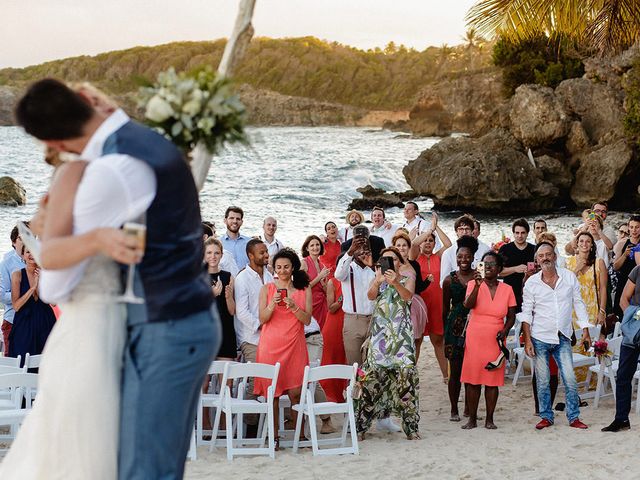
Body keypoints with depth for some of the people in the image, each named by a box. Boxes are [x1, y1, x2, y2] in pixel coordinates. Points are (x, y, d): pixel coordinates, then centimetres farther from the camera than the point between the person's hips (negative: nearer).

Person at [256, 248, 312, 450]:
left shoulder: (304, 290, 8)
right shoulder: (267, 289, 7)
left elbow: (307, 320, 2)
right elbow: (262, 319, 1)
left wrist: (294, 307, -15)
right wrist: (272, 305, -17)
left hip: (294, 345, 0)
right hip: (271, 345, 0)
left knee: (295, 393, -4)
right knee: (272, 393, -3)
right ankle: (274, 437, 3)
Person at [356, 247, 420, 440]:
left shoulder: (407, 277, 11)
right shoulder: (378, 278, 15)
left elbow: (408, 296, -10)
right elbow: (370, 296, -5)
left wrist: (395, 283, -30)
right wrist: (377, 282, -25)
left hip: (401, 332, -1)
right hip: (380, 330, 1)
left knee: (406, 374, -8)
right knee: (373, 375, -5)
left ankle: (410, 426, -1)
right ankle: (361, 425, 0)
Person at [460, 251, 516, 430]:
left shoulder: (507, 289, 5)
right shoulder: (473, 284, 0)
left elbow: (511, 316, 11)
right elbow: (468, 305, -17)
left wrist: (505, 330, -7)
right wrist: (477, 286, -28)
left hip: (495, 340, 1)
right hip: (474, 339, -1)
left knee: (493, 381, 2)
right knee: (472, 380, 0)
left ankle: (489, 419, 10)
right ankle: (472, 418, 8)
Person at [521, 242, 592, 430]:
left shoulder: (569, 277, 3)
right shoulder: (531, 283, -1)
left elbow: (578, 304, 8)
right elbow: (526, 313, 1)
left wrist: (585, 331, 4)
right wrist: (527, 340, -6)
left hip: (563, 337, 1)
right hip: (540, 338, -1)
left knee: (570, 379, -5)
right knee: (543, 381, 3)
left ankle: (574, 417, 5)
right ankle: (546, 417, 15)